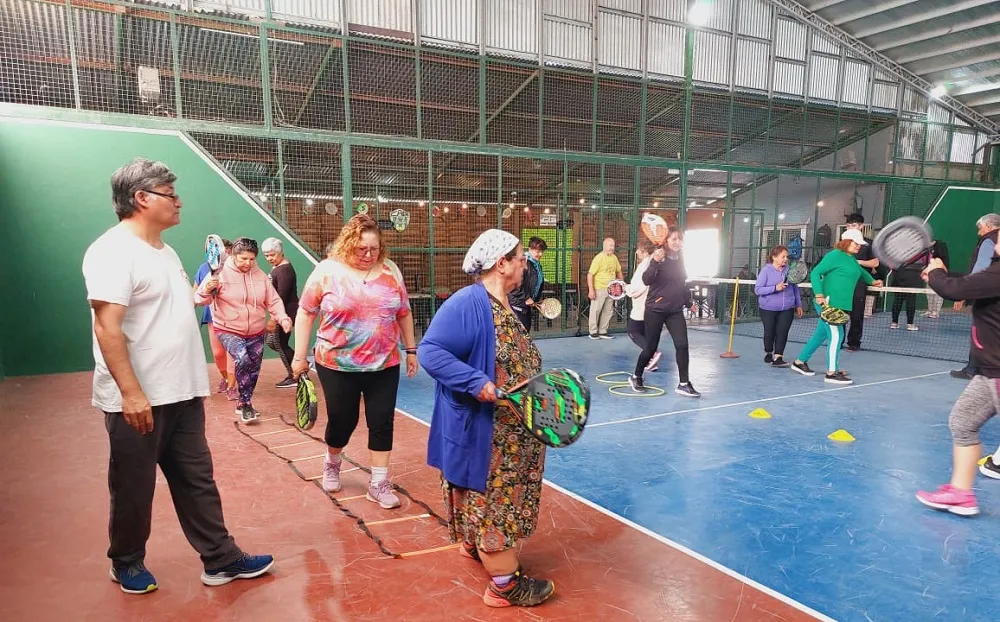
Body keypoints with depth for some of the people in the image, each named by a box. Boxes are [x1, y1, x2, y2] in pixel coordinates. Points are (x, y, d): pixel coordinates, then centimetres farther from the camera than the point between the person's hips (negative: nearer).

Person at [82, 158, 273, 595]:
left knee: (197, 481, 13)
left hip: (181, 395, 8)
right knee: (134, 490, 10)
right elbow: (107, 328, -23)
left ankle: (221, 560, 22)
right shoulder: (113, 251, -15)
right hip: (138, 400, -8)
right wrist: (131, 393, -26)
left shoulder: (164, 250, 14)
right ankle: (127, 564, 32)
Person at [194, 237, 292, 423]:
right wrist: (207, 290, -34)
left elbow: (273, 301, 3)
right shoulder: (221, 273, -12)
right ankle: (245, 403, -11)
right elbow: (201, 299, -11)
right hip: (229, 330, -5)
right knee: (242, 359, -27)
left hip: (256, 332, 5)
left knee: (254, 368, 12)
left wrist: (283, 318, -14)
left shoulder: (260, 276, 0)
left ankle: (244, 404, 33)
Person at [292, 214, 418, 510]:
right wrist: (299, 356, -2)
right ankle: (332, 464, 41)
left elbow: (404, 312, 10)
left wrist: (411, 349, 12)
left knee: (382, 422, 3)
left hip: (383, 365, 2)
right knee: (342, 419, 10)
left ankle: (379, 483, 15)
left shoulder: (390, 271, 1)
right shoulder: (327, 271, -7)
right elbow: (306, 313, -2)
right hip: (337, 365, -2)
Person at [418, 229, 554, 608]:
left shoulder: (505, 307, 8)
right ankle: (506, 585, 16)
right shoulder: (467, 303, -21)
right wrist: (476, 382, -33)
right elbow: (429, 351, -27)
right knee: (491, 497, 3)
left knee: (497, 495, 23)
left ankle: (475, 545, 46)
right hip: (482, 429, -10)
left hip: (510, 430, 10)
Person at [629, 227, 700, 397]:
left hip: (675, 311, 5)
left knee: (682, 345, -7)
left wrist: (689, 302, 24)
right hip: (655, 310, -5)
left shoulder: (680, 260, 7)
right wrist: (654, 262, -40)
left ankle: (683, 384, 4)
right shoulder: (658, 258, -12)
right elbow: (646, 280, -27)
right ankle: (636, 377, 27)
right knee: (651, 347, 5)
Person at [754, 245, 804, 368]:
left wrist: (798, 305, 11)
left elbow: (795, 288, 10)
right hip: (768, 309, -2)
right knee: (769, 333, 10)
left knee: (782, 332, -6)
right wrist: (775, 288, -23)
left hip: (787, 309, 2)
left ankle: (778, 358, -2)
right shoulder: (766, 270, -9)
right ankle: (768, 353, 34)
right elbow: (757, 289, -14)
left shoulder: (789, 270, 1)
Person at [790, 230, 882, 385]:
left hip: (840, 304, 9)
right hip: (828, 302, -9)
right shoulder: (835, 255, -10)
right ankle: (831, 373, -5)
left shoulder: (852, 259, 17)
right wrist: (819, 295, -24)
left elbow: (860, 271, 41)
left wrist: (872, 281, 48)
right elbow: (815, 273, -16)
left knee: (821, 335, 14)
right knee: (836, 335, -10)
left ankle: (800, 362, 26)